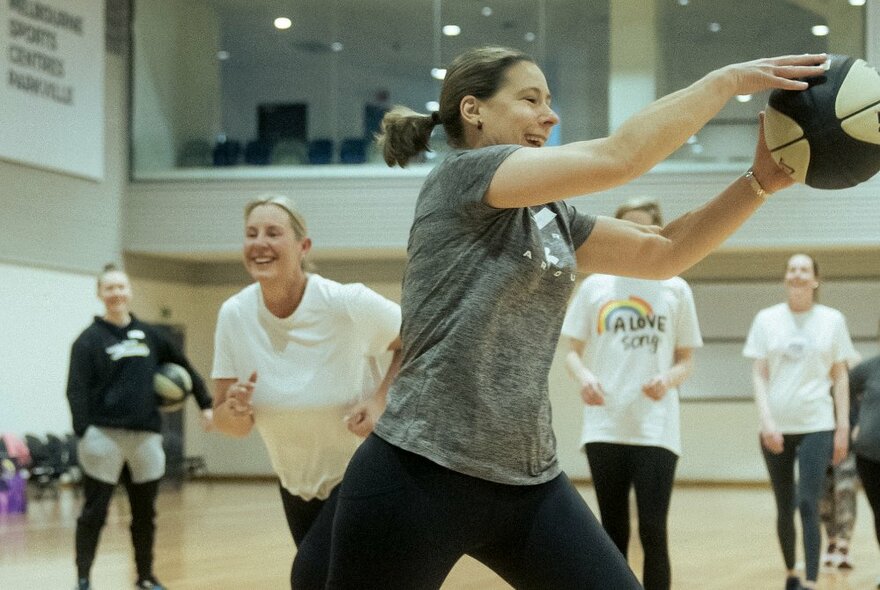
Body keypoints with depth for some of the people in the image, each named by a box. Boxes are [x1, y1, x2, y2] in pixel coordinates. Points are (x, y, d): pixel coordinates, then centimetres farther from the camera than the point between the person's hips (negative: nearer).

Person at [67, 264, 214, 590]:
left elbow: (184, 368, 20)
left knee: (145, 513, 11)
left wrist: (205, 404, 15)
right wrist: (83, 433, -21)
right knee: (94, 512, -1)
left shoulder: (150, 335, 11)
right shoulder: (90, 339, -2)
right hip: (104, 436, -4)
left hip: (146, 436, 4)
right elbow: (77, 390, -10)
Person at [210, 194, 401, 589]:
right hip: (297, 482, 5)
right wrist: (237, 410, -29)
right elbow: (226, 422, -6)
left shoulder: (348, 304, -23)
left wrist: (378, 401, -21)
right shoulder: (234, 315, -12)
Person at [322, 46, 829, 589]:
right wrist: (729, 79, -13)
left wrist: (763, 181, -2)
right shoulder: (460, 177, -10)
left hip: (528, 481, 8)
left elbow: (664, 252, 11)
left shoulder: (552, 215, 13)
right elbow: (619, 158, -19)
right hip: (419, 478, -8)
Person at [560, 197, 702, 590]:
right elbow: (573, 352, 11)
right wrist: (583, 376, -12)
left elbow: (686, 361, 11)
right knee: (613, 533, 6)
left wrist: (668, 378, -12)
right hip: (605, 428, 1)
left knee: (653, 531, -8)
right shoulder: (595, 286, 8)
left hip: (656, 429, -1)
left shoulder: (675, 289, 7)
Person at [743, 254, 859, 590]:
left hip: (816, 426, -2)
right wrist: (766, 420, -10)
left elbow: (841, 377, 5)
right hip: (776, 428, 2)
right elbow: (758, 375, 2)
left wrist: (843, 427, -1)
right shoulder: (767, 319, 3)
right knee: (784, 509, 10)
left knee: (808, 505, -12)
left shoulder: (832, 320, 3)